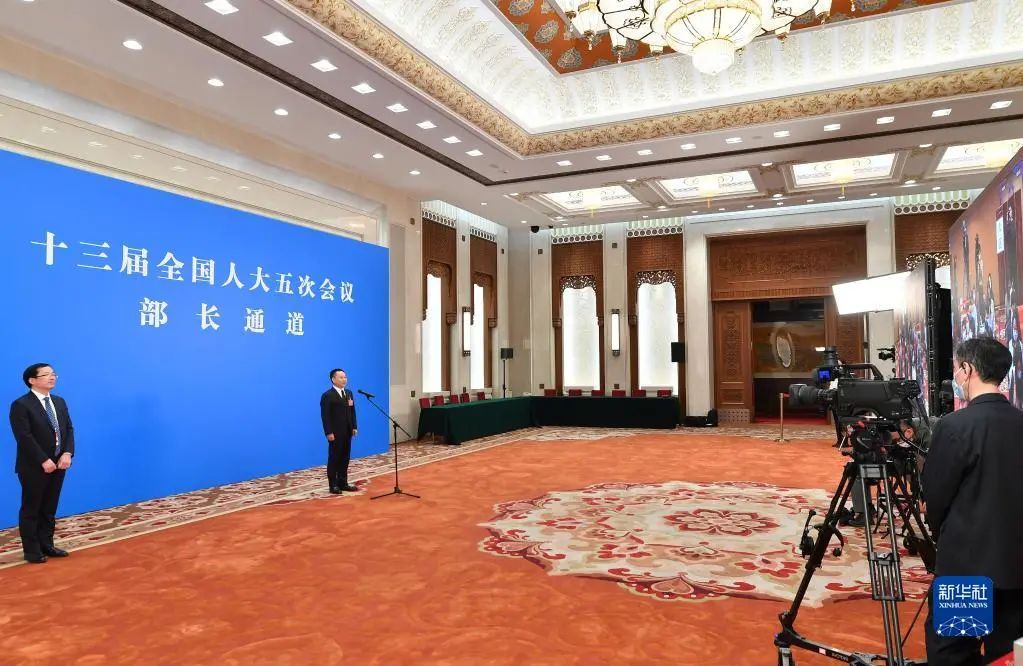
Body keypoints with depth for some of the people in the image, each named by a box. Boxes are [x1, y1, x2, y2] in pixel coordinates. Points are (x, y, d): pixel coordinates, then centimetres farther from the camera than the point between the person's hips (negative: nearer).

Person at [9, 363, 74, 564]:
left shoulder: (59, 402, 11)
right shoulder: (21, 405, -10)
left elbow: (69, 429, 8)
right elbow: (24, 437, -17)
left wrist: (67, 453, -8)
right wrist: (44, 461, -20)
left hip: (58, 465, 6)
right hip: (34, 467, -6)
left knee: (49, 509, 13)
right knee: (31, 510, 5)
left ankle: (46, 545, 22)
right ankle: (32, 550, 14)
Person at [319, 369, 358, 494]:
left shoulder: (349, 393, 12)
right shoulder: (327, 395, -10)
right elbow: (325, 416, -14)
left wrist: (354, 427, 6)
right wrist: (329, 433, -18)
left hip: (347, 432, 7)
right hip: (335, 433, -7)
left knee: (345, 458, 10)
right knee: (334, 458, 2)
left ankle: (343, 483, 18)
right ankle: (333, 485, 9)